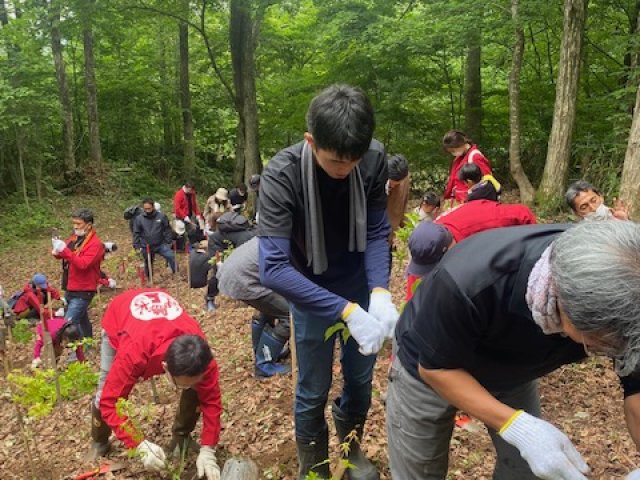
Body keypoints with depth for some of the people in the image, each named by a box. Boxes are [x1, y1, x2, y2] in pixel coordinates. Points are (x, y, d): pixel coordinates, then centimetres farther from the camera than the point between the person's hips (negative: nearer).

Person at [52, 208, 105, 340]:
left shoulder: (95, 244, -16)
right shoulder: (74, 238, 8)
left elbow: (83, 264, -27)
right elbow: (66, 255, 12)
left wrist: (64, 250, -33)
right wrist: (57, 252, -11)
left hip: (82, 292, -8)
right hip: (70, 289, 9)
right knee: (82, 321, 22)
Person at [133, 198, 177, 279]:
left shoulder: (161, 216, -5)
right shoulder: (139, 219, -3)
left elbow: (167, 230, 1)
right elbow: (136, 233, 2)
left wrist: (169, 242, -2)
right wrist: (137, 246, -3)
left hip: (161, 245, -1)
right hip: (146, 247, 1)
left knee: (171, 256, -16)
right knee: (148, 265, 13)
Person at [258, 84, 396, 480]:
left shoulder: (375, 158, -21)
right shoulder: (281, 176, -30)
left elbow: (377, 232, -11)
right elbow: (274, 269, -35)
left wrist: (380, 292, -28)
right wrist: (347, 311, -41)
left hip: (361, 286, 3)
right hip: (311, 293, -3)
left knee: (361, 381, 16)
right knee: (313, 392, 8)